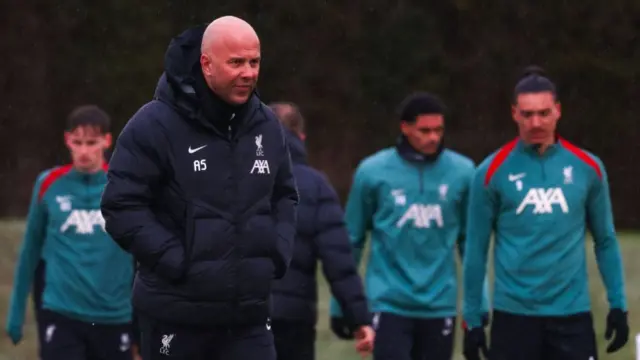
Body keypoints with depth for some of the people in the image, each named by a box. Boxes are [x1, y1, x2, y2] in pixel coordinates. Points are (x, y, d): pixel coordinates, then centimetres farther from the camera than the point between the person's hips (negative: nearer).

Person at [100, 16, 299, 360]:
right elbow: (122, 206, -11)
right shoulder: (155, 125, -11)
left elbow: (285, 196, 21)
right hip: (176, 313, -4)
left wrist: (278, 251, 5)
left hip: (249, 312, 4)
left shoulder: (267, 126, 7)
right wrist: (175, 260, -17)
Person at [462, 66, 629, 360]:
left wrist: (618, 304, 5)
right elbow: (476, 249, 2)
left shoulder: (587, 168, 3)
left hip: (571, 313, 1)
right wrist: (472, 319, 1)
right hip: (513, 314, -1)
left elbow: (605, 240, 11)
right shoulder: (493, 172, -2)